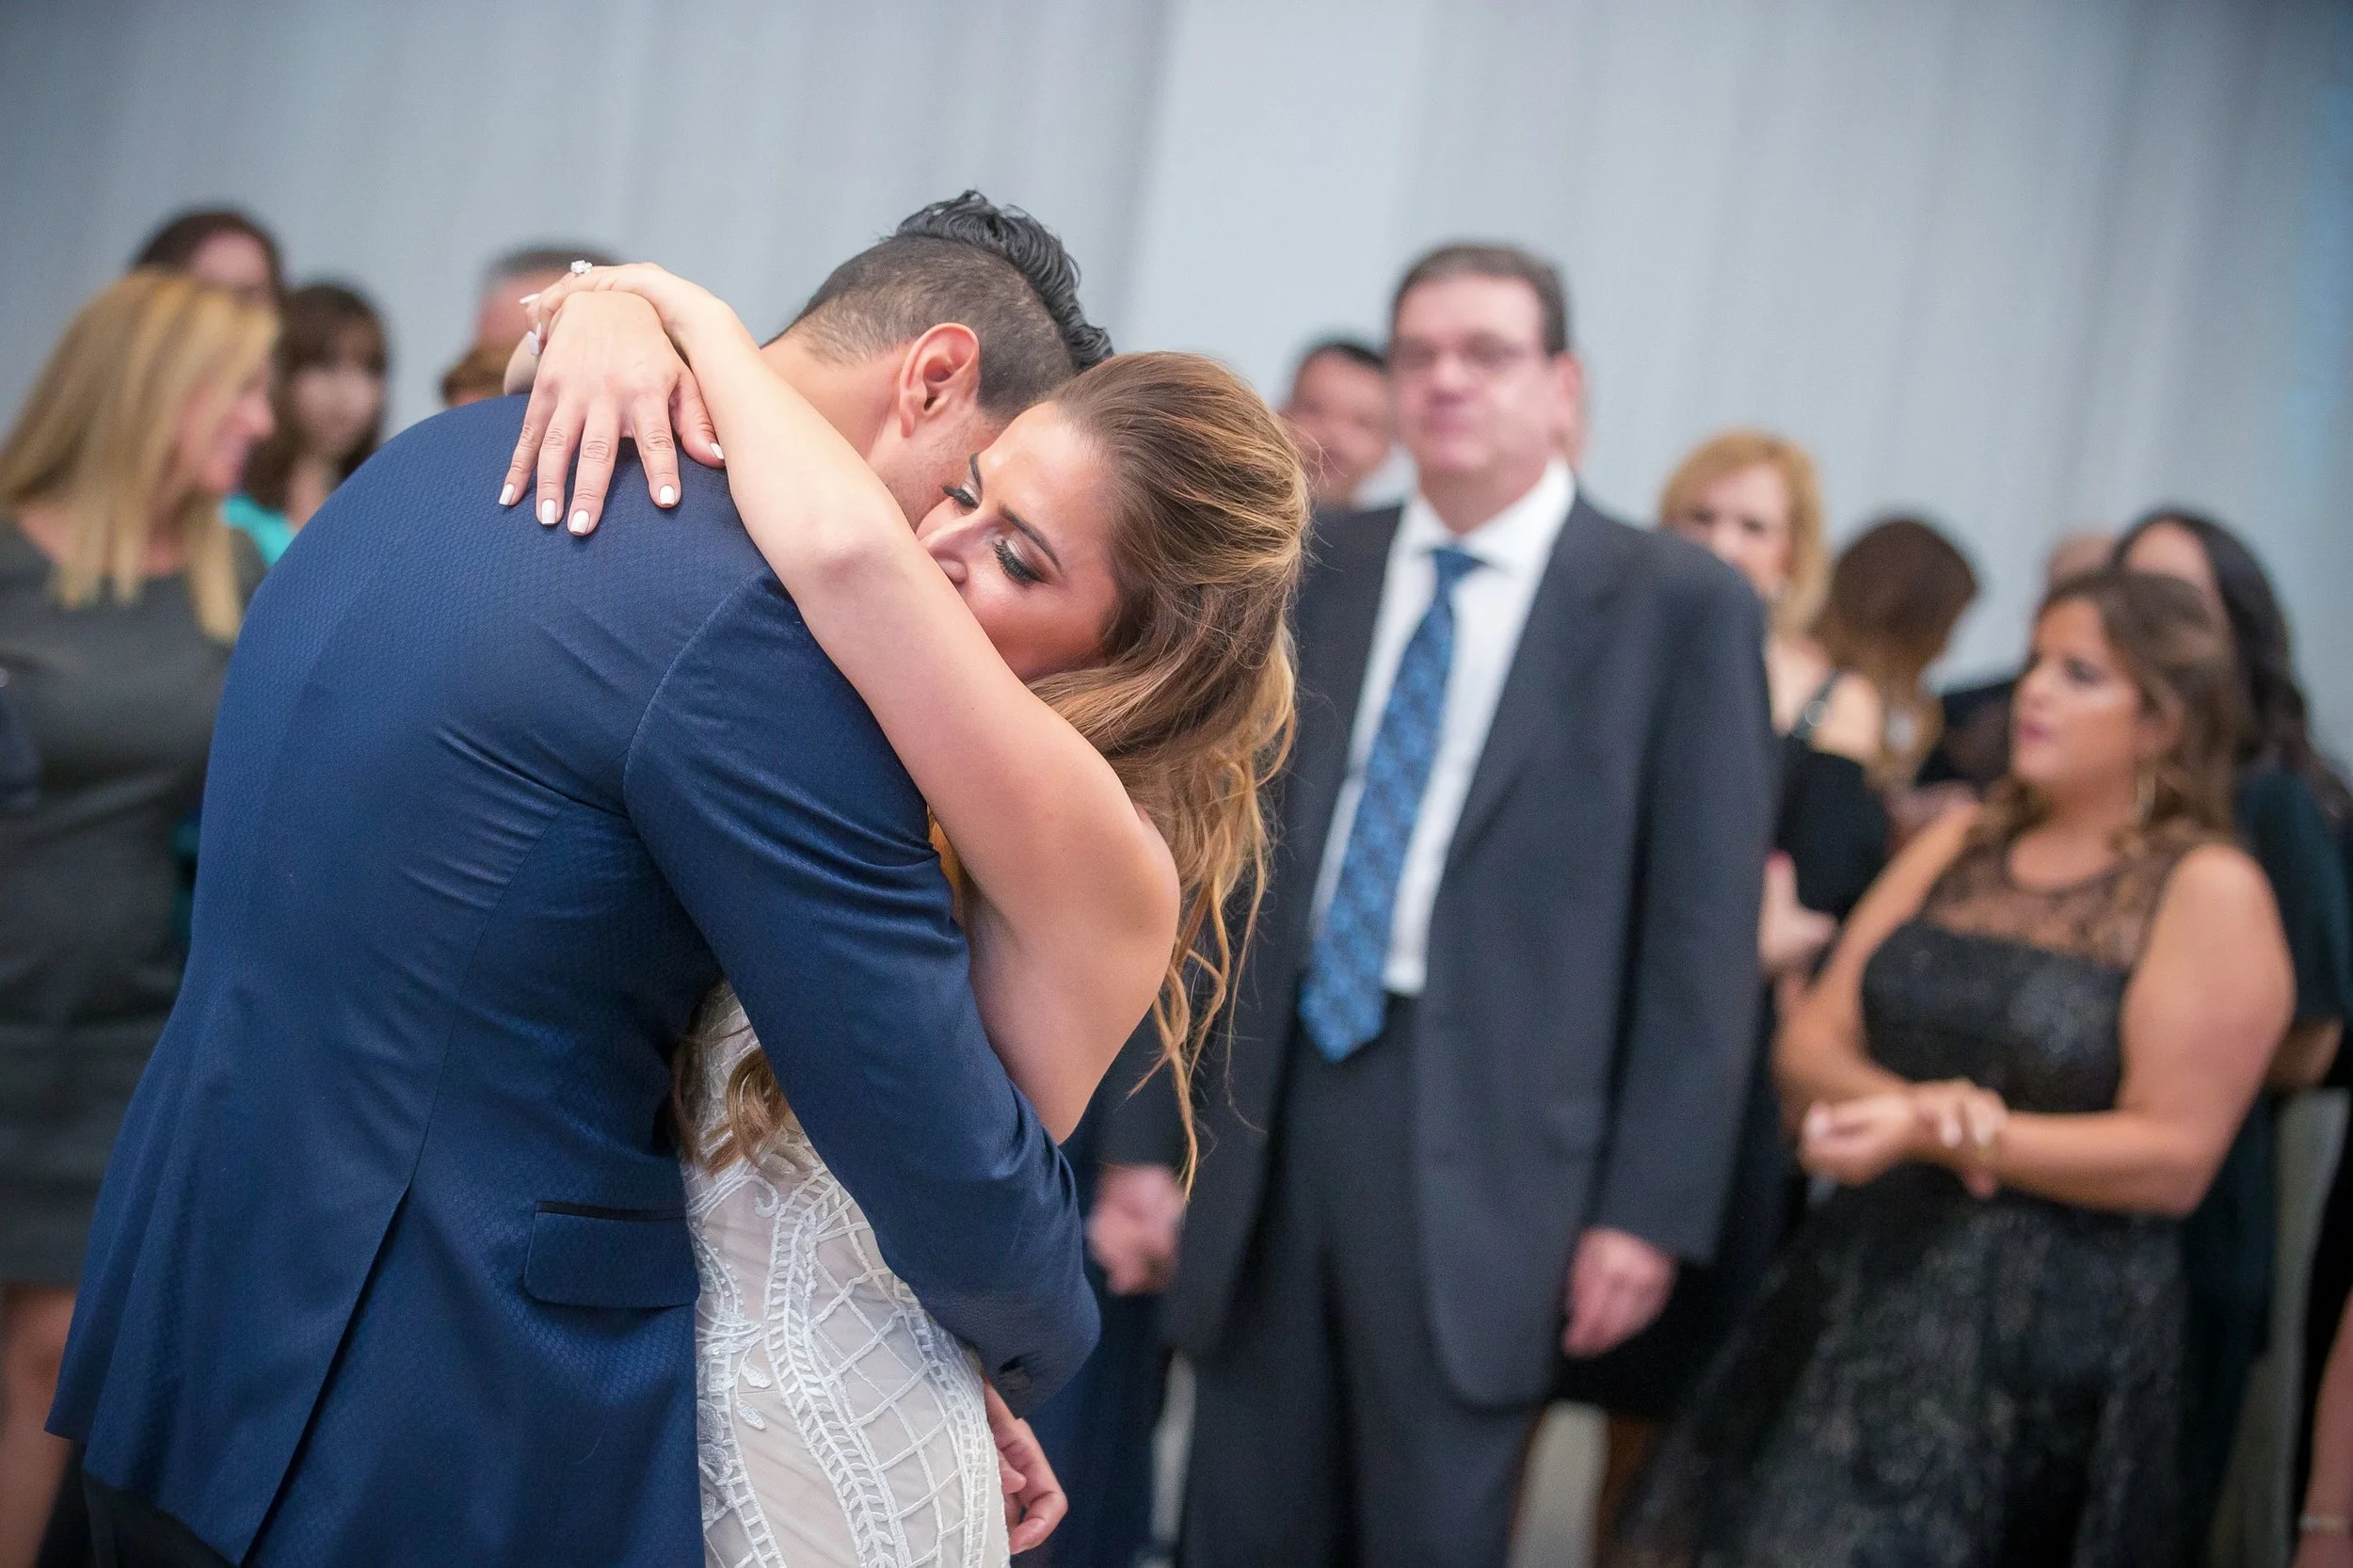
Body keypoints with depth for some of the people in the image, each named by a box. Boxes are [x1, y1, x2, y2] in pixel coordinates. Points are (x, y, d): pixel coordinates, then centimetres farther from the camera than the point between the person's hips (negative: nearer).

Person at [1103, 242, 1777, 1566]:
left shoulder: (1679, 605, -1)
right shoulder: (1309, 573, 11)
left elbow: (1705, 936, -4)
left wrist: (1651, 1207, -8)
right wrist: (1149, 1135, 9)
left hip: (1481, 1146, -4)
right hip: (1274, 1105, 4)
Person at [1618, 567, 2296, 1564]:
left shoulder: (2210, 890, -5)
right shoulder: (1957, 844, 12)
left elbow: (2176, 1156, -11)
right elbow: (1809, 1044, 8)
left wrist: (1936, 1138, -18)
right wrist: (1906, 1100, -14)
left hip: (2049, 1327, -5)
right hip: (1857, 1291, 5)